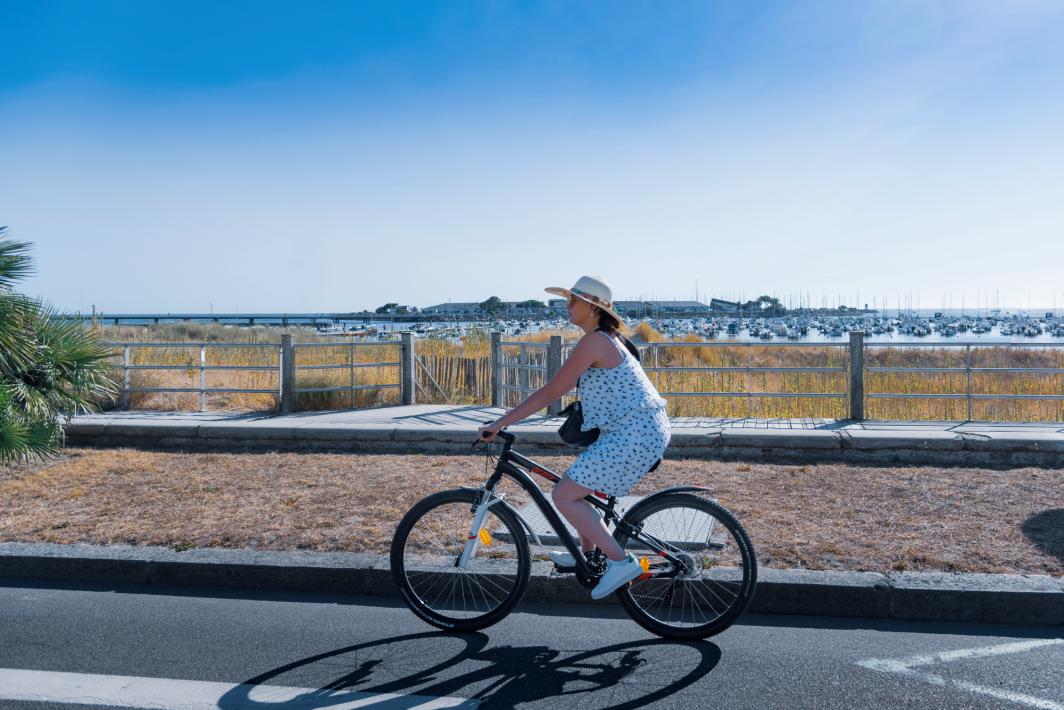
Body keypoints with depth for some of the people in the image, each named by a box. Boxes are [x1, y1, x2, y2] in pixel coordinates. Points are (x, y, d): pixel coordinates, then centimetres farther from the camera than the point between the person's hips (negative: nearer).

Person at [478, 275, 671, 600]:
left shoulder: (594, 341, -13)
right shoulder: (608, 339, 17)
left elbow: (551, 392, -15)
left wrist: (500, 422, -11)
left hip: (634, 434, -10)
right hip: (645, 430, 10)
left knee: (563, 496, -7)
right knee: (578, 485, 21)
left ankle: (620, 561, -3)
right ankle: (588, 554, 33)